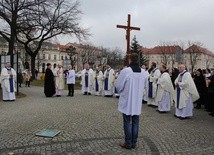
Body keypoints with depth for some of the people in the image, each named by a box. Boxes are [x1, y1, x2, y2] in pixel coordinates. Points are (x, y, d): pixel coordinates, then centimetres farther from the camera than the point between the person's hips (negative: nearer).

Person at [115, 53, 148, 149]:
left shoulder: (125, 71, -18)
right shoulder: (143, 72, -2)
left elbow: (118, 85, -10)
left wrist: (122, 91, 11)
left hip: (127, 100, -4)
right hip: (138, 101, 4)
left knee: (127, 122, 6)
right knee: (135, 122, 12)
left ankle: (128, 143, 13)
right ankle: (134, 143, 21)